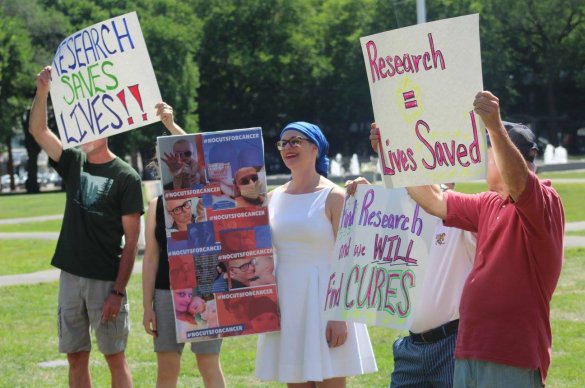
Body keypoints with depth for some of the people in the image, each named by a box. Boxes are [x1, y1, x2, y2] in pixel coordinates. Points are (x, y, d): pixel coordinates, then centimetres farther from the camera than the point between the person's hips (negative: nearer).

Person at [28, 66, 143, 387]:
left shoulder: (126, 177, -7)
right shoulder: (73, 163, 9)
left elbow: (131, 241, -9)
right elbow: (38, 130, 0)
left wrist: (118, 291, -15)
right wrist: (42, 90, -17)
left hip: (106, 280, -5)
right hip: (70, 276, 6)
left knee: (115, 357, -1)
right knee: (76, 357, 8)